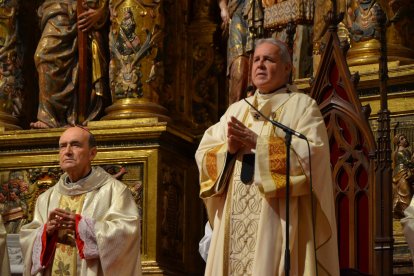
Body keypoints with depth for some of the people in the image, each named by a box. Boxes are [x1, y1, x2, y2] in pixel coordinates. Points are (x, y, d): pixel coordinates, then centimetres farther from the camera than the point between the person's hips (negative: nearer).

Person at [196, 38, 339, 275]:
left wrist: (259, 143, -15)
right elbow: (203, 153, 11)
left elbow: (312, 153, -13)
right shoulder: (236, 110, 19)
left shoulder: (303, 106, 4)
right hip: (235, 221, 5)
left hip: (278, 220, -5)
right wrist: (228, 148, -11)